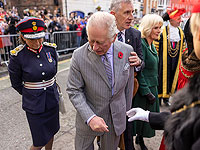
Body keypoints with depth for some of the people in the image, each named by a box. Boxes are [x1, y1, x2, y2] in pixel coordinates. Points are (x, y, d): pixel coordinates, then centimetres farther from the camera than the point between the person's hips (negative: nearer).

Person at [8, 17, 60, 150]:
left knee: (51, 133, 22)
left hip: (52, 100, 4)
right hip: (34, 105, -3)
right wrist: (30, 93, 5)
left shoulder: (50, 49, -6)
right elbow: (16, 83, -2)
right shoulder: (17, 56, -17)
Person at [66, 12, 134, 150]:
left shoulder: (127, 51, -11)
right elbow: (74, 91, -13)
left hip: (117, 117, 2)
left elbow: (129, 83, 1)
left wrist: (127, 111, 10)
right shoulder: (79, 56, -19)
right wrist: (90, 117, -24)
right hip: (88, 117, -1)